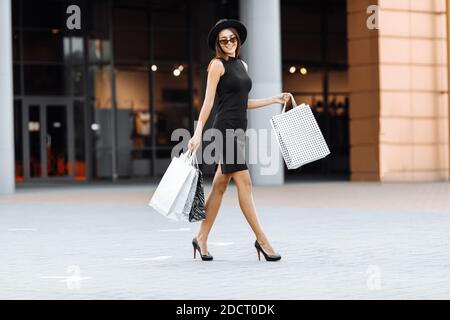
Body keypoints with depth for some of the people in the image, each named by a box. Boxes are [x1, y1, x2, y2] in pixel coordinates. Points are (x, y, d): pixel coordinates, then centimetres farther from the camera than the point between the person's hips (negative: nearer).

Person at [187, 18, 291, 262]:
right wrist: (198, 133, -15)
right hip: (225, 129, -8)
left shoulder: (242, 65, 17)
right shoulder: (217, 64, -5)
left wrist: (275, 100, 22)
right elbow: (208, 101, -9)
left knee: (220, 186, 8)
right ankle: (261, 240, -5)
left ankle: (201, 238, 14)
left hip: (238, 130, 8)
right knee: (244, 183, -8)